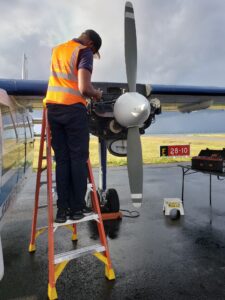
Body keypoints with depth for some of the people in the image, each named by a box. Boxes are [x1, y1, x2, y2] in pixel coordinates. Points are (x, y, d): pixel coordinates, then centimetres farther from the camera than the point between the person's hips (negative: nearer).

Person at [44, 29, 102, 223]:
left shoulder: (57, 50, 23)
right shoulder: (84, 52, 0)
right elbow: (84, 88, -14)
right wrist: (97, 94, 6)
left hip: (53, 107, 7)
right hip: (73, 108, -6)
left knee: (61, 159, 7)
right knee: (78, 158, 1)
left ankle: (62, 209, 7)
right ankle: (78, 208, 5)